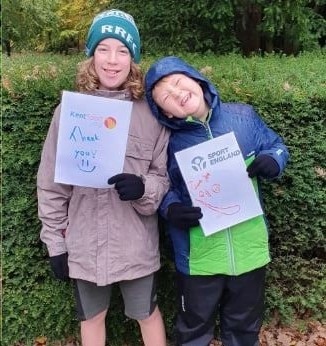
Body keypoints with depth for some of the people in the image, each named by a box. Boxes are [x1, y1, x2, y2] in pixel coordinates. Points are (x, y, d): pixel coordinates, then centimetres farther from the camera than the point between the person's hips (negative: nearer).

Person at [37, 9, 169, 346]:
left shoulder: (151, 114, -7)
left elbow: (165, 178, -1)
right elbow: (51, 185, 0)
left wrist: (143, 188, -23)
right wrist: (55, 241, 1)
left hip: (136, 244, -1)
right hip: (84, 244, 2)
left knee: (147, 313, 20)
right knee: (91, 317, 23)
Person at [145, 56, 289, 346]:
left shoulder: (243, 116, -5)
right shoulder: (168, 141, -8)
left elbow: (277, 146, 7)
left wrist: (271, 160, -14)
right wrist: (171, 209, -20)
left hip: (249, 247, 2)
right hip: (198, 255, -1)